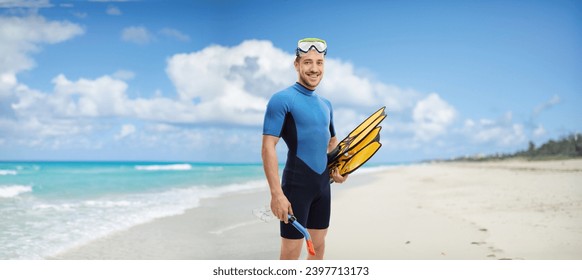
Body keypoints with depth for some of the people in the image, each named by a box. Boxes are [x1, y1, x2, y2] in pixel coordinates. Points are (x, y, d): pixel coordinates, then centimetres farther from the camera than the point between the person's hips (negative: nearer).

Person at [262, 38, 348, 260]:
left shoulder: (325, 104, 12)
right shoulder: (282, 99, -10)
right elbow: (268, 147, -17)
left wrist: (340, 168, 8)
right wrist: (277, 194, -24)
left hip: (323, 186, 7)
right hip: (296, 186, -7)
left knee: (318, 248, 15)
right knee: (290, 255, -3)